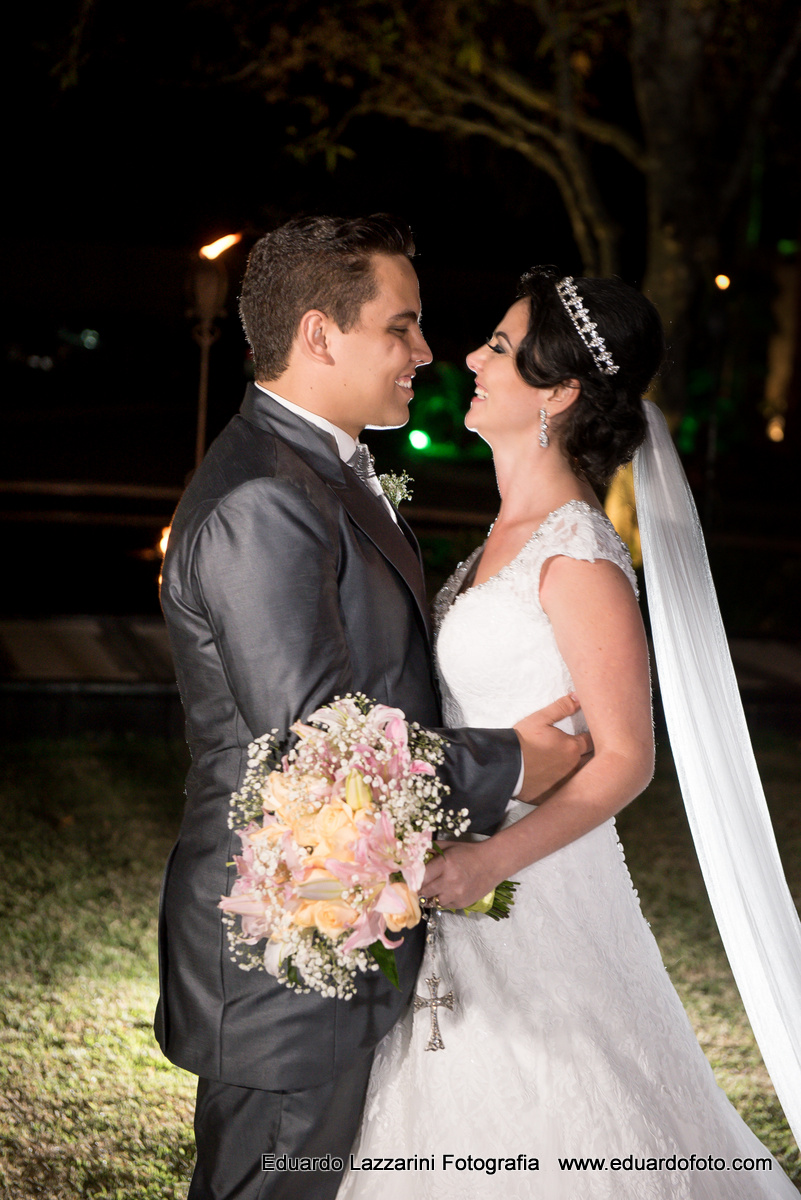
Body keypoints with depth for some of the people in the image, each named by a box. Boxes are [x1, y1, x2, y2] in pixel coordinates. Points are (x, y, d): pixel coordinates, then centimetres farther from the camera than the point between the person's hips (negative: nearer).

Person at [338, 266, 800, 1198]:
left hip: (533, 888, -8)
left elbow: (625, 759, -20)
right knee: (463, 1123, 20)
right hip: (468, 868, 9)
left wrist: (491, 861, -28)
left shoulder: (579, 558, -21)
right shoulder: (511, 531, 7)